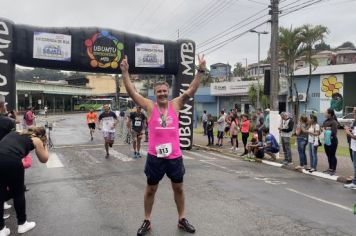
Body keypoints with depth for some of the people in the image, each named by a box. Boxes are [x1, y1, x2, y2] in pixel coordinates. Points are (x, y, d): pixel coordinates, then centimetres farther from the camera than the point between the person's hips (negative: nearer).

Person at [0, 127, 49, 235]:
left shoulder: (14, 133, 31)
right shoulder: (36, 140, 18)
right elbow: (44, 159, 28)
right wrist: (43, 144, 34)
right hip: (11, 161, -4)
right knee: (18, 194, 18)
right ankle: (22, 224, 34)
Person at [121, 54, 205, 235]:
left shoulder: (175, 105, 2)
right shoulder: (150, 107, -3)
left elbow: (191, 90, -2)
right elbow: (131, 92, -8)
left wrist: (200, 71, -9)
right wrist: (125, 72, -15)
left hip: (175, 156, 2)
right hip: (155, 157, -2)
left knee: (178, 188, 16)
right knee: (150, 190, 13)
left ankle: (182, 219, 34)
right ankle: (147, 221, 31)